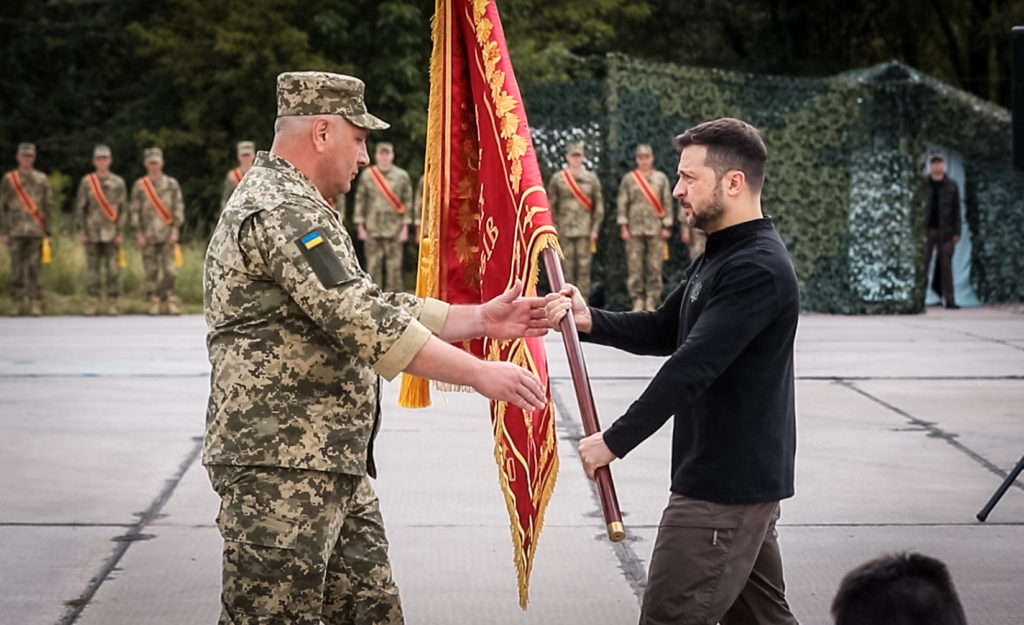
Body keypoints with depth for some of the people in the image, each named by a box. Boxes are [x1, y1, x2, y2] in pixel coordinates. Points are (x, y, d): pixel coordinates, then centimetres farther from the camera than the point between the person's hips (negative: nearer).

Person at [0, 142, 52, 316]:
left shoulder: (42, 179, 9)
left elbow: (49, 206, 7)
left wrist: (48, 232, 2)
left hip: (36, 231, 0)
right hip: (16, 231, 0)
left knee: (35, 269, -2)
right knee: (17, 270, 1)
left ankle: (35, 305, 0)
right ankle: (17, 305, 6)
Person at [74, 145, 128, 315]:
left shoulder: (118, 183, 5)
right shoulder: (86, 182, 4)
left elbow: (123, 209, 4)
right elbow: (79, 207, 5)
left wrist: (120, 233, -2)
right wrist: (82, 231, -1)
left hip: (111, 235, 0)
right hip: (92, 234, 0)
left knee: (113, 270, -2)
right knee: (92, 270, 1)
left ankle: (111, 304, 3)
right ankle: (92, 303, 6)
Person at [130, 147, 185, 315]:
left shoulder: (172, 184, 7)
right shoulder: (139, 185, 6)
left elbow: (179, 208, 5)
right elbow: (135, 211, 5)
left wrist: (175, 231, -4)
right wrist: (140, 234, -2)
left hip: (167, 235, 0)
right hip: (148, 236, 0)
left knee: (170, 271, -8)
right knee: (151, 271, 0)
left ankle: (170, 301, 5)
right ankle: (154, 302, 7)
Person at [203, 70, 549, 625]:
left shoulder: (296, 209, 21)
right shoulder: (280, 212, -15)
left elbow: (377, 308, 24)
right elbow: (363, 323, -23)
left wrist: (481, 319, 17)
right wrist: (479, 373, -21)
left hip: (337, 471, 11)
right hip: (280, 470, -11)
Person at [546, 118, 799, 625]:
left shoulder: (757, 269, -20)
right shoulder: (723, 256, 15)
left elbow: (691, 367, -25)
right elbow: (664, 331, 18)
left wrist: (615, 441, -21)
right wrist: (589, 321, 1)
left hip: (727, 483, -10)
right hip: (740, 476, 10)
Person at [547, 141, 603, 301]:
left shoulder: (591, 178, 6)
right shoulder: (557, 178, 5)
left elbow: (599, 206, 9)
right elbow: (551, 205, 7)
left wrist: (595, 229, 1)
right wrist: (553, 228, -1)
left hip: (585, 231, 0)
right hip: (565, 231, 0)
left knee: (584, 266, -2)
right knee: (567, 266, 0)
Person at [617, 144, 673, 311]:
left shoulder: (661, 178, 9)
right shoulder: (628, 179, 8)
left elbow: (667, 203, 8)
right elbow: (622, 203, 6)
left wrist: (666, 227, 1)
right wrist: (623, 227, -2)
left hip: (656, 230, 0)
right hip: (635, 231, 0)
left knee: (655, 267, -1)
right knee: (635, 267, -2)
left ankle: (651, 303, 3)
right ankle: (637, 301, 2)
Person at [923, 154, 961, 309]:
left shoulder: (951, 186, 8)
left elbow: (956, 210, 8)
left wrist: (956, 232, 2)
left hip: (946, 232, 1)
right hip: (927, 231, -1)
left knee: (946, 266, 1)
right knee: (922, 263, -3)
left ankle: (949, 299, 2)